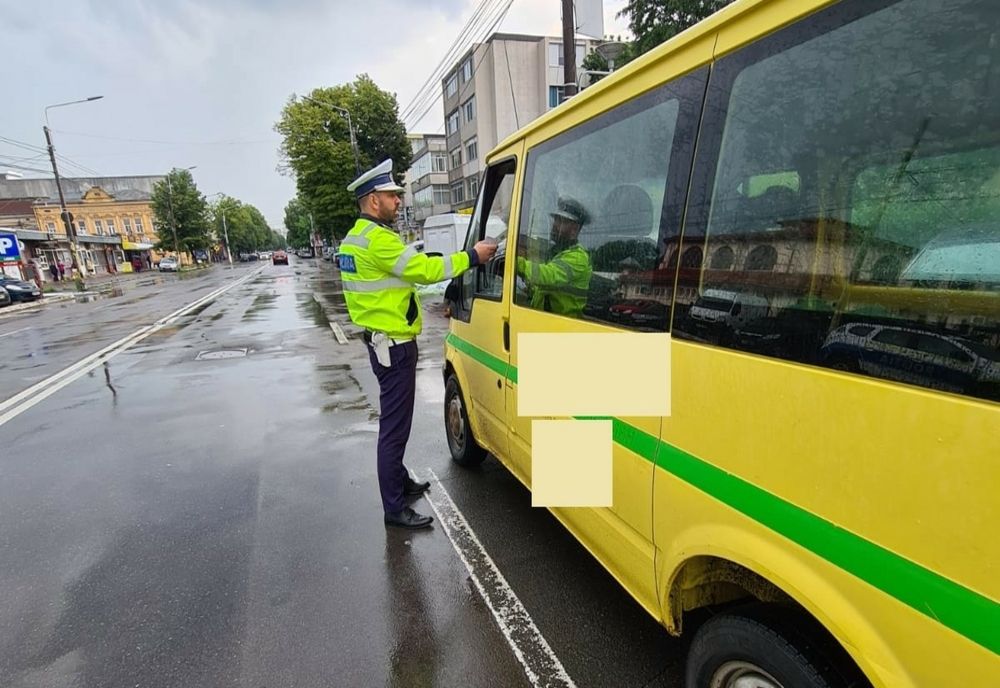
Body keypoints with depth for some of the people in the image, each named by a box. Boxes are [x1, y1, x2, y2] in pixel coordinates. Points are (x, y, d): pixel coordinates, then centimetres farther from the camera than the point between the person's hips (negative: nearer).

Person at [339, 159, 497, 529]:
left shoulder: (356, 236, 16)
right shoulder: (376, 238, -18)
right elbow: (424, 269, -21)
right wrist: (471, 256, -13)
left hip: (383, 342, 11)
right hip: (393, 345, -11)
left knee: (394, 420, 21)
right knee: (395, 427, -5)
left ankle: (399, 482, 36)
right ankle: (394, 509, 4)